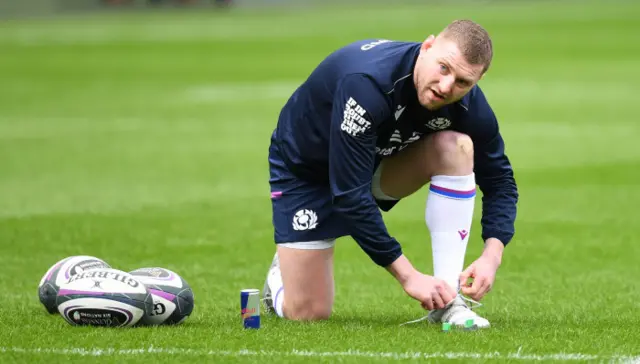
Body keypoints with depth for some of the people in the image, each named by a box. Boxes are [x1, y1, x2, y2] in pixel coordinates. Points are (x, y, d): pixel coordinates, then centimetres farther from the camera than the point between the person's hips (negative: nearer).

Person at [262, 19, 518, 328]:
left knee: (457, 146, -25)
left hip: (382, 163, 5)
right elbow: (349, 194, -39)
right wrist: (407, 276, -37)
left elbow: (499, 181, -8)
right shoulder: (366, 82, -41)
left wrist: (491, 256, -26)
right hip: (305, 171, -4)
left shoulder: (469, 104, -23)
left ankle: (447, 301, -21)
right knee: (308, 314, -10)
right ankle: (283, 272, 28)